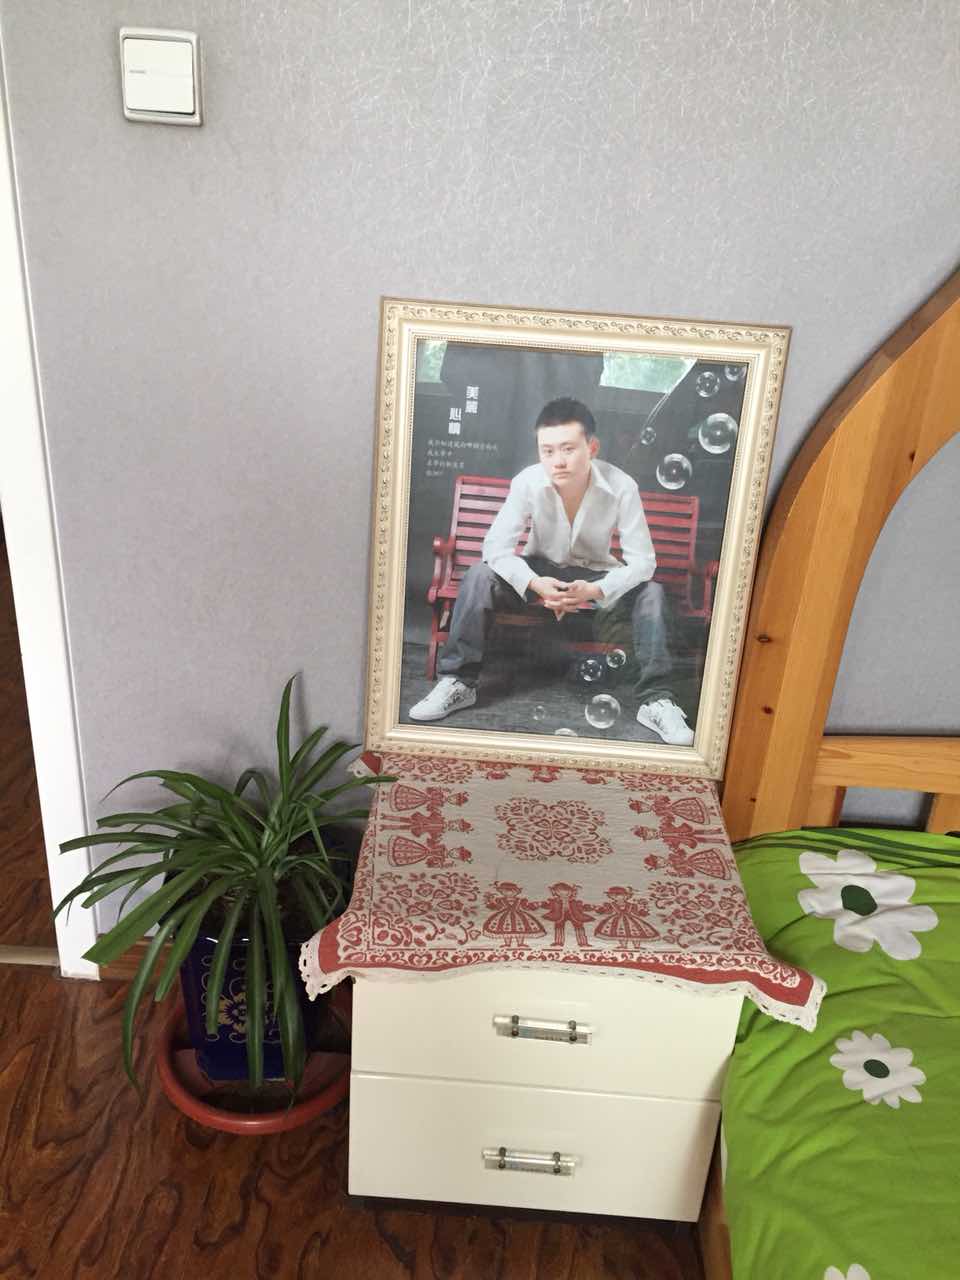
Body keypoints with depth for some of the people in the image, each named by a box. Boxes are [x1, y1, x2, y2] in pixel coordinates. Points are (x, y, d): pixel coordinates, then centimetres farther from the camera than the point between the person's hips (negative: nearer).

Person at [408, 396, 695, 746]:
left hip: (596, 574, 0)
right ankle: (457, 682, -17)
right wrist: (534, 584, -40)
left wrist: (596, 590, -40)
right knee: (478, 575, -26)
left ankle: (656, 699, -18)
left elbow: (642, 560, -23)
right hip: (541, 570, 0)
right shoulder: (527, 482, -24)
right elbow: (496, 546, -23)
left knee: (651, 593, -27)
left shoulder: (621, 487, -25)